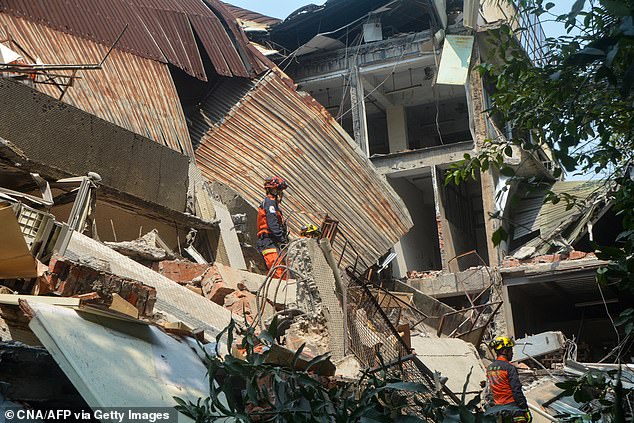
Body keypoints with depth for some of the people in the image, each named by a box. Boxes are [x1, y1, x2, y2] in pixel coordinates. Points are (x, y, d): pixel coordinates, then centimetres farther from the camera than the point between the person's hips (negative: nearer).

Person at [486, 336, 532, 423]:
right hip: (512, 405, -7)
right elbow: (517, 390, -17)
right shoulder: (509, 367, -14)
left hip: (497, 407, 8)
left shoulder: (489, 368, 9)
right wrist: (526, 409, -14)